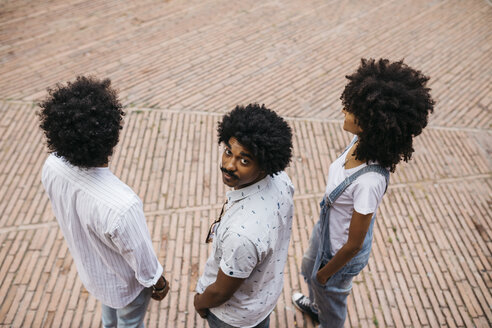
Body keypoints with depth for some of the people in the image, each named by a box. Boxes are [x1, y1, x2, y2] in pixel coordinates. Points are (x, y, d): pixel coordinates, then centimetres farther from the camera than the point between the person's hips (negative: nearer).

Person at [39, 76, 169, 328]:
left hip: (88, 267, 6)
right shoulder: (122, 205, -47)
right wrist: (158, 282, -5)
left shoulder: (51, 167, -26)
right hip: (124, 283, -6)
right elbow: (141, 257, -27)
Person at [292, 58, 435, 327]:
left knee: (331, 295, 25)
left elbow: (354, 245, -27)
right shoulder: (361, 142, -20)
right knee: (309, 269, 37)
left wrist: (327, 272, -10)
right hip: (326, 229, 8)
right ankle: (314, 305, 70)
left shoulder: (369, 182, -42)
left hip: (342, 252, -8)